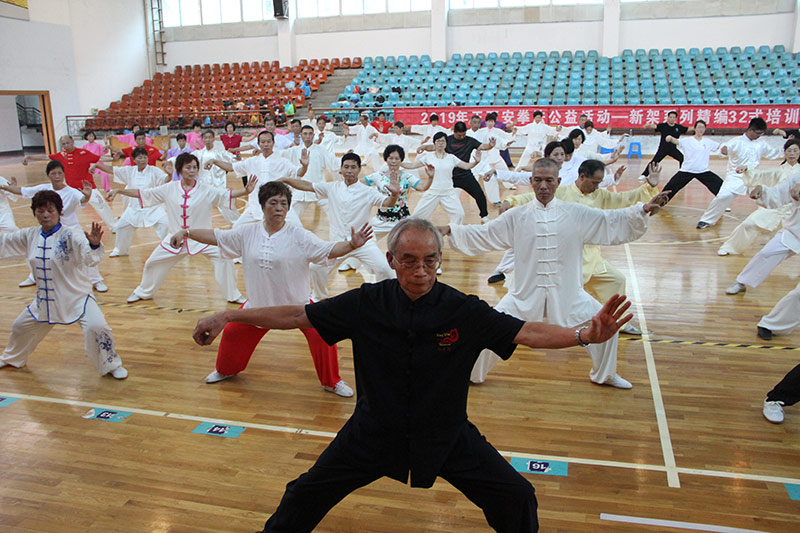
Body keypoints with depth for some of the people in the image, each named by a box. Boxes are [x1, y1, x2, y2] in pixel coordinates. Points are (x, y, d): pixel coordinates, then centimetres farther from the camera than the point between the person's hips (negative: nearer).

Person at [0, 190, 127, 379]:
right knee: (20, 327, 24)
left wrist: (94, 244, -59)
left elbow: (89, 257, -37)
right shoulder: (30, 236, -1)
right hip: (44, 300, 6)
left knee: (96, 327, -26)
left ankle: (111, 364, -2)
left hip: (76, 297, -6)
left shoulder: (70, 236, -20)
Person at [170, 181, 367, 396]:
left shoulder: (299, 236, -14)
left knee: (321, 336, -15)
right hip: (259, 303, 3)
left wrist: (352, 244, -36)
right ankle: (225, 370, 46)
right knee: (233, 332, 14)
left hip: (296, 303, -3)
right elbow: (216, 236, 4)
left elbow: (329, 250, -20)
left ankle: (332, 382, 8)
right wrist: (186, 232, -3)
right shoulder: (248, 233, -4)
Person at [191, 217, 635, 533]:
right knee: (306, 496, 9)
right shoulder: (368, 303, -15)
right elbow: (297, 315, -11)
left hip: (446, 435, 0)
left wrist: (585, 335, -35)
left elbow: (527, 332, -20)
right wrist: (227, 317, -15)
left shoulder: (464, 311, -17)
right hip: (375, 431, 1)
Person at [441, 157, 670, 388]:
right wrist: (450, 230, -9)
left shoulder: (576, 214, -1)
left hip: (567, 292, 1)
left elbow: (612, 221, -3)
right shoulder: (516, 217, -1)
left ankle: (604, 374, 31)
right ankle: (473, 375, 19)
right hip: (526, 291, -1)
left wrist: (643, 210, -17)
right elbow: (482, 235, 1)